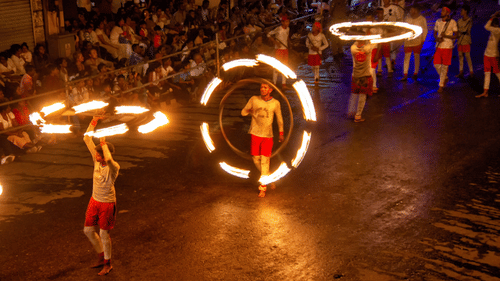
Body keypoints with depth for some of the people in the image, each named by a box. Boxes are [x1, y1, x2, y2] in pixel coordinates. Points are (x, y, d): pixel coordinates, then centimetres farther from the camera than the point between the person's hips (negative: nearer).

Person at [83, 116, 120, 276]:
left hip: (107, 204, -7)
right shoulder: (97, 160, -7)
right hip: (94, 201, 7)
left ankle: (108, 264, 23)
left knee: (104, 234, 4)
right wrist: (94, 122, -15)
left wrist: (104, 143, -39)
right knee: (88, 230, 15)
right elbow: (87, 139, -6)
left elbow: (109, 159, -51)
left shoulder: (113, 167, -25)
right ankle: (101, 256, 35)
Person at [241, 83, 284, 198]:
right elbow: (243, 112, 5)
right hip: (255, 133, 2)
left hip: (267, 135, -2)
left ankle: (263, 187, 3)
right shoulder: (254, 99, -5)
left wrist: (281, 133, 14)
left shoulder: (275, 103, -5)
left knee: (264, 160, -4)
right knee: (256, 158, 8)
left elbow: (279, 118, 10)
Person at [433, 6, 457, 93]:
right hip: (439, 46, 4)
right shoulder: (438, 21, 6)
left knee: (444, 66, 0)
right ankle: (445, 78, 29)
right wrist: (437, 38, -7)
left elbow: (455, 36, -5)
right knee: (436, 64, 2)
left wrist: (446, 36, -22)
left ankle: (441, 85, 10)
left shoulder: (452, 22, -7)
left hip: (447, 46, -4)